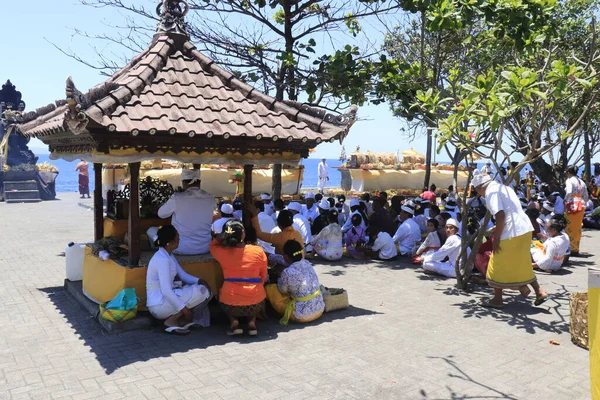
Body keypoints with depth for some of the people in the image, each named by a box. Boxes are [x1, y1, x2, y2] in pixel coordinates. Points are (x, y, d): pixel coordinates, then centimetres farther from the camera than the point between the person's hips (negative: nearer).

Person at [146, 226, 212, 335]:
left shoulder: (169, 256, 10)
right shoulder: (162, 259, -22)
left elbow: (183, 275, 10)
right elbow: (166, 290, -27)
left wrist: (199, 281, -8)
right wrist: (183, 308, -25)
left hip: (167, 297, 10)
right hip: (159, 305, -10)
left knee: (203, 286, 10)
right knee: (201, 291, -16)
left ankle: (182, 320, 3)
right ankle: (172, 321, -9)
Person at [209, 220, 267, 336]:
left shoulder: (222, 252, -8)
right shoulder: (258, 251, -7)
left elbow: (212, 245, 18)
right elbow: (263, 277, 6)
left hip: (230, 304, 0)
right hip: (255, 303, 0)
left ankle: (233, 322, 11)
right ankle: (252, 322, 11)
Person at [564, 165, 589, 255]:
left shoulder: (569, 180, -4)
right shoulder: (582, 182, 17)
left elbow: (569, 192, -20)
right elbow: (586, 197, 15)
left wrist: (565, 201, -12)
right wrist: (582, 204, 20)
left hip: (572, 205, -7)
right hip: (581, 206, 7)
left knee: (570, 228, -2)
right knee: (578, 228, 11)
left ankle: (571, 249, -3)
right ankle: (576, 249, 15)